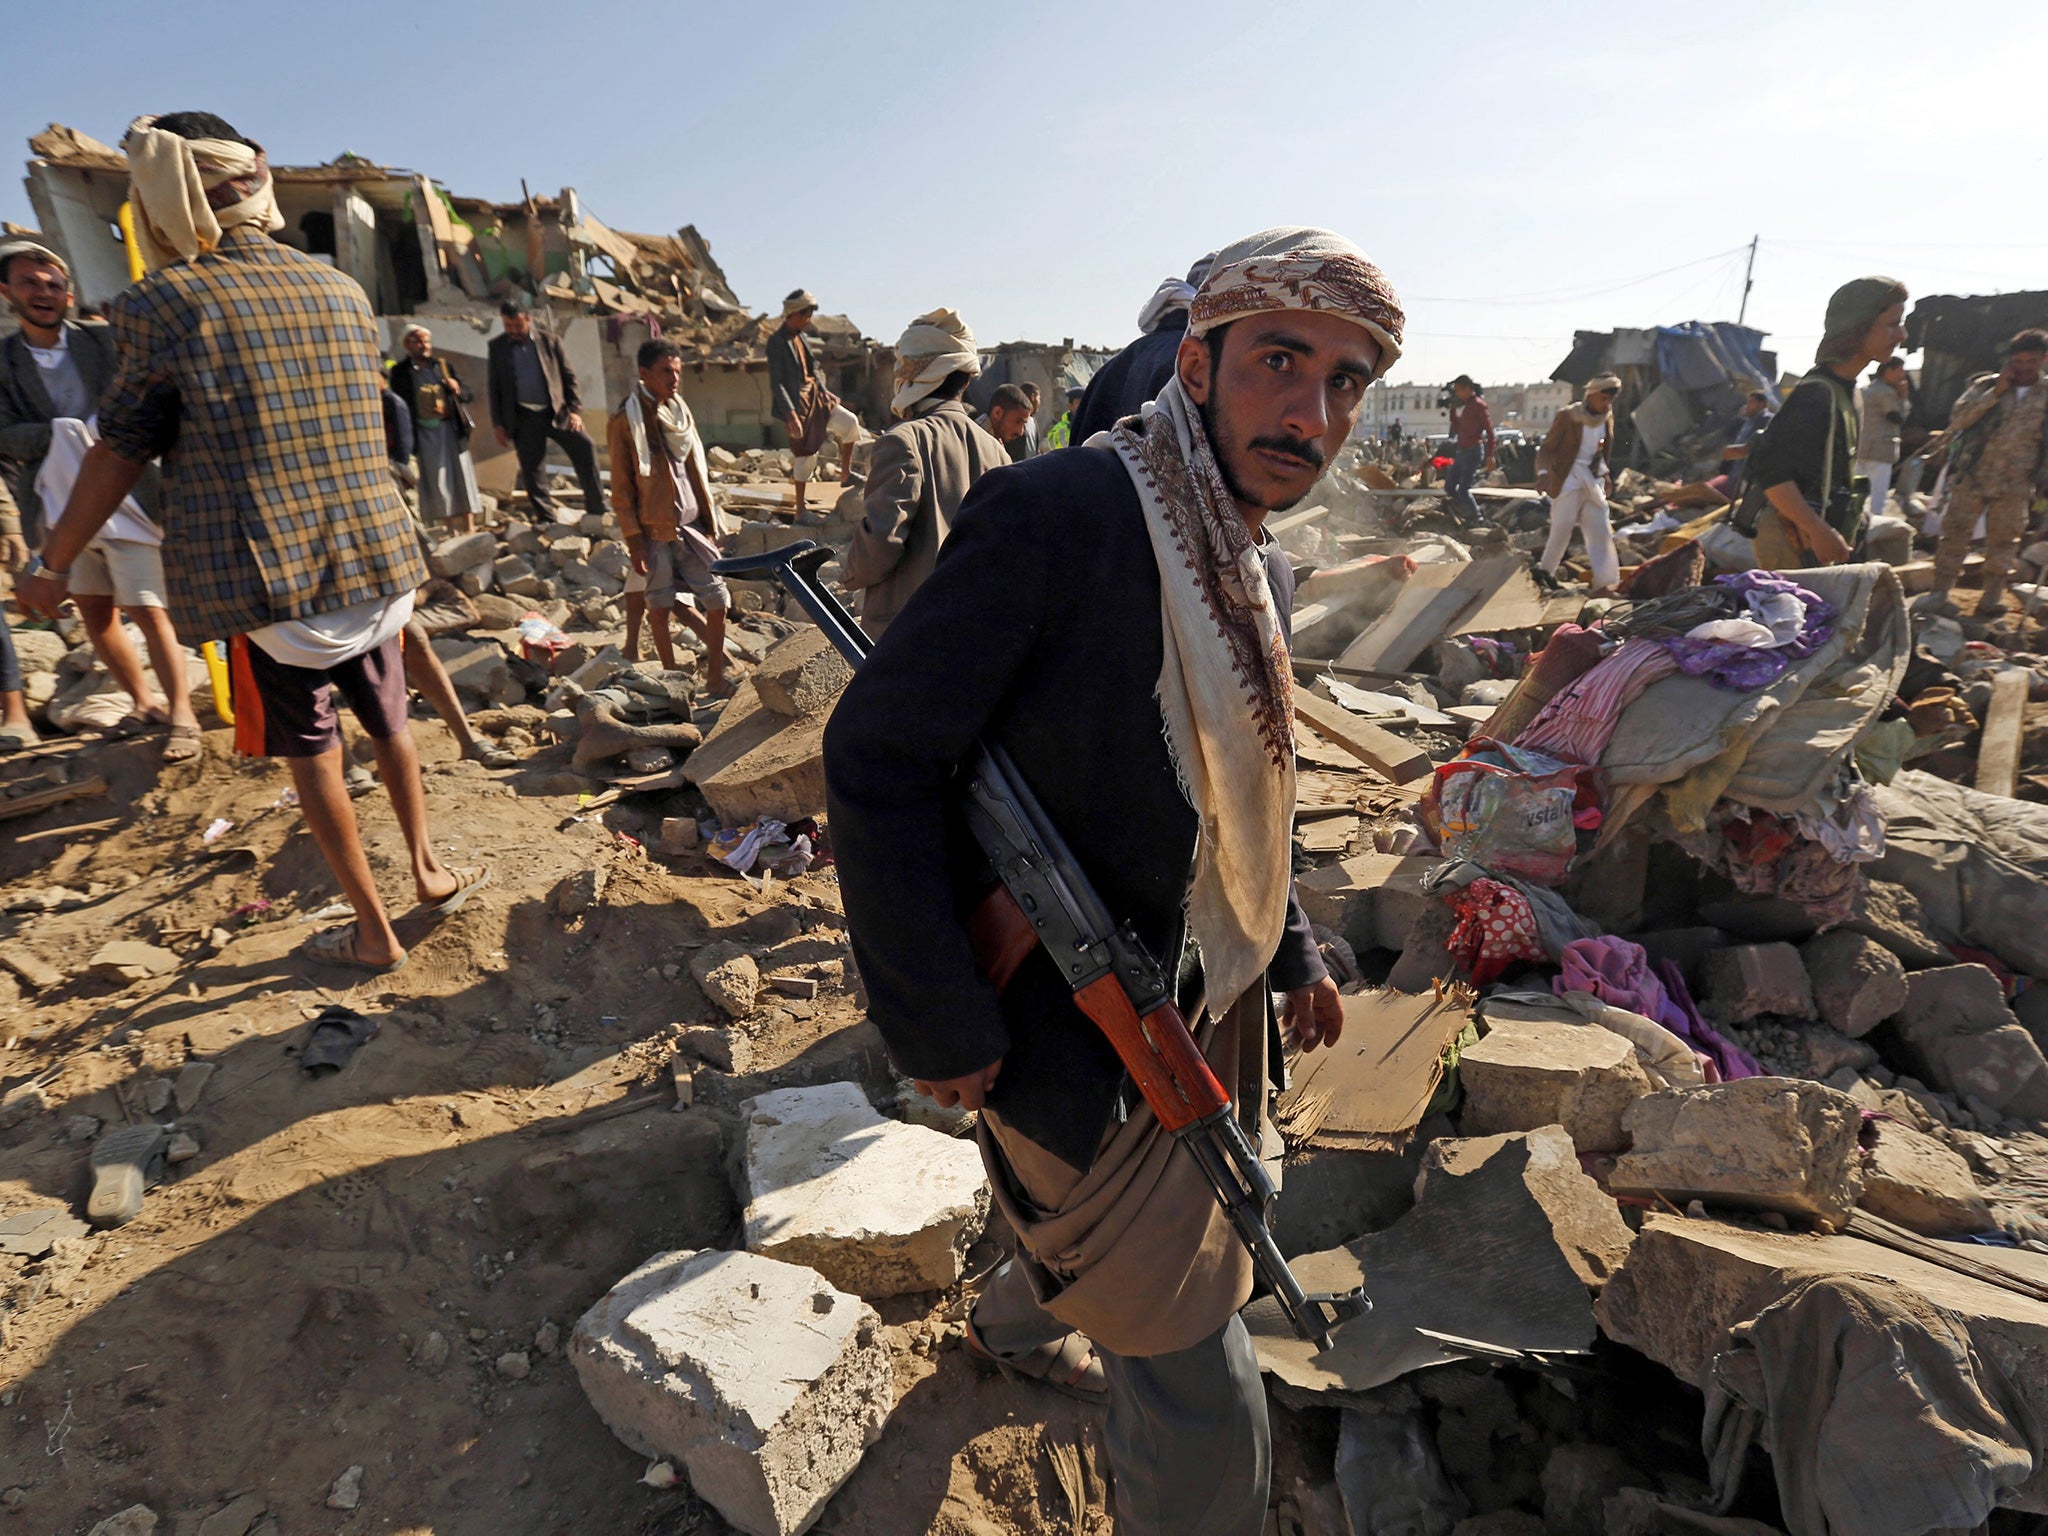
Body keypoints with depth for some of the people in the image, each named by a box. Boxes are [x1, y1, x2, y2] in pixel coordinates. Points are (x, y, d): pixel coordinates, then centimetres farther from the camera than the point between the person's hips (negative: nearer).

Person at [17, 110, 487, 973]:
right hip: (372, 558, 4)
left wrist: (51, 563, 9)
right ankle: (427, 871, 32)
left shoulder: (166, 303, -7)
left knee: (309, 748, 8)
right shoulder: (343, 293, 7)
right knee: (388, 722, 22)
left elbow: (121, 450, -2)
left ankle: (373, 933, 14)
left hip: (268, 578, -4)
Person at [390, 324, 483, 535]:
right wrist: (408, 436, -11)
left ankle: (470, 529, 5)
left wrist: (457, 389, -8)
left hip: (451, 430, 3)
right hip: (425, 433, -3)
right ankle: (450, 530, 3)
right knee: (437, 482, -1)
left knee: (461, 478, 2)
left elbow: (468, 395, 14)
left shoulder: (442, 365, 13)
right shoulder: (400, 371, 2)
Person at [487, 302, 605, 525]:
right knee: (530, 467, 0)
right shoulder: (497, 347, 7)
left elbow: (569, 377, 8)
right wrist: (499, 424, 4)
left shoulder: (550, 342, 6)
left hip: (557, 410, -1)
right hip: (523, 417, 1)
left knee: (585, 446, -17)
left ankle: (596, 507, -8)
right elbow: (494, 387, 9)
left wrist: (575, 410, -4)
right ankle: (547, 519, 11)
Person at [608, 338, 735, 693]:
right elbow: (621, 489, -7)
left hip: (692, 526, 5)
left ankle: (714, 675, 15)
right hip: (655, 530, -5)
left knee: (719, 599, 1)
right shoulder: (626, 421, -8)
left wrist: (710, 523, 13)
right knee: (659, 606, 6)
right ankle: (672, 676, 23)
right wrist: (634, 541, -11)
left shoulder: (681, 410, 10)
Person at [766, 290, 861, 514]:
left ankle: (846, 474, 11)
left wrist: (823, 390, 7)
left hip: (813, 396, 8)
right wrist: (791, 415, -27)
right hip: (796, 402, -8)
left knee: (850, 422, -2)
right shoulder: (777, 341, -16)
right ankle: (801, 508, 10)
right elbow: (776, 383, -21)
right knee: (807, 454, -2)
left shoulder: (799, 336, 8)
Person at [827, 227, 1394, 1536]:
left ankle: (1021, 1327, 62)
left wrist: (1294, 952, 14)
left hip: (1211, 1011, 8)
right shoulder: (1055, 516, -24)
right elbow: (877, 759, -23)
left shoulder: (1265, 569, 4)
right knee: (1205, 1409, 7)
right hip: (1087, 1044, -8)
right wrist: (940, 1027, -21)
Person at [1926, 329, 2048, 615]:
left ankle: (1991, 597, 11)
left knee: (2003, 542, 5)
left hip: (2015, 485, 2)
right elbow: (1957, 419, -10)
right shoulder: (1986, 385, 3)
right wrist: (1996, 391, -14)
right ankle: (1940, 593, 2)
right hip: (1972, 478, -2)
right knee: (1956, 535, -2)